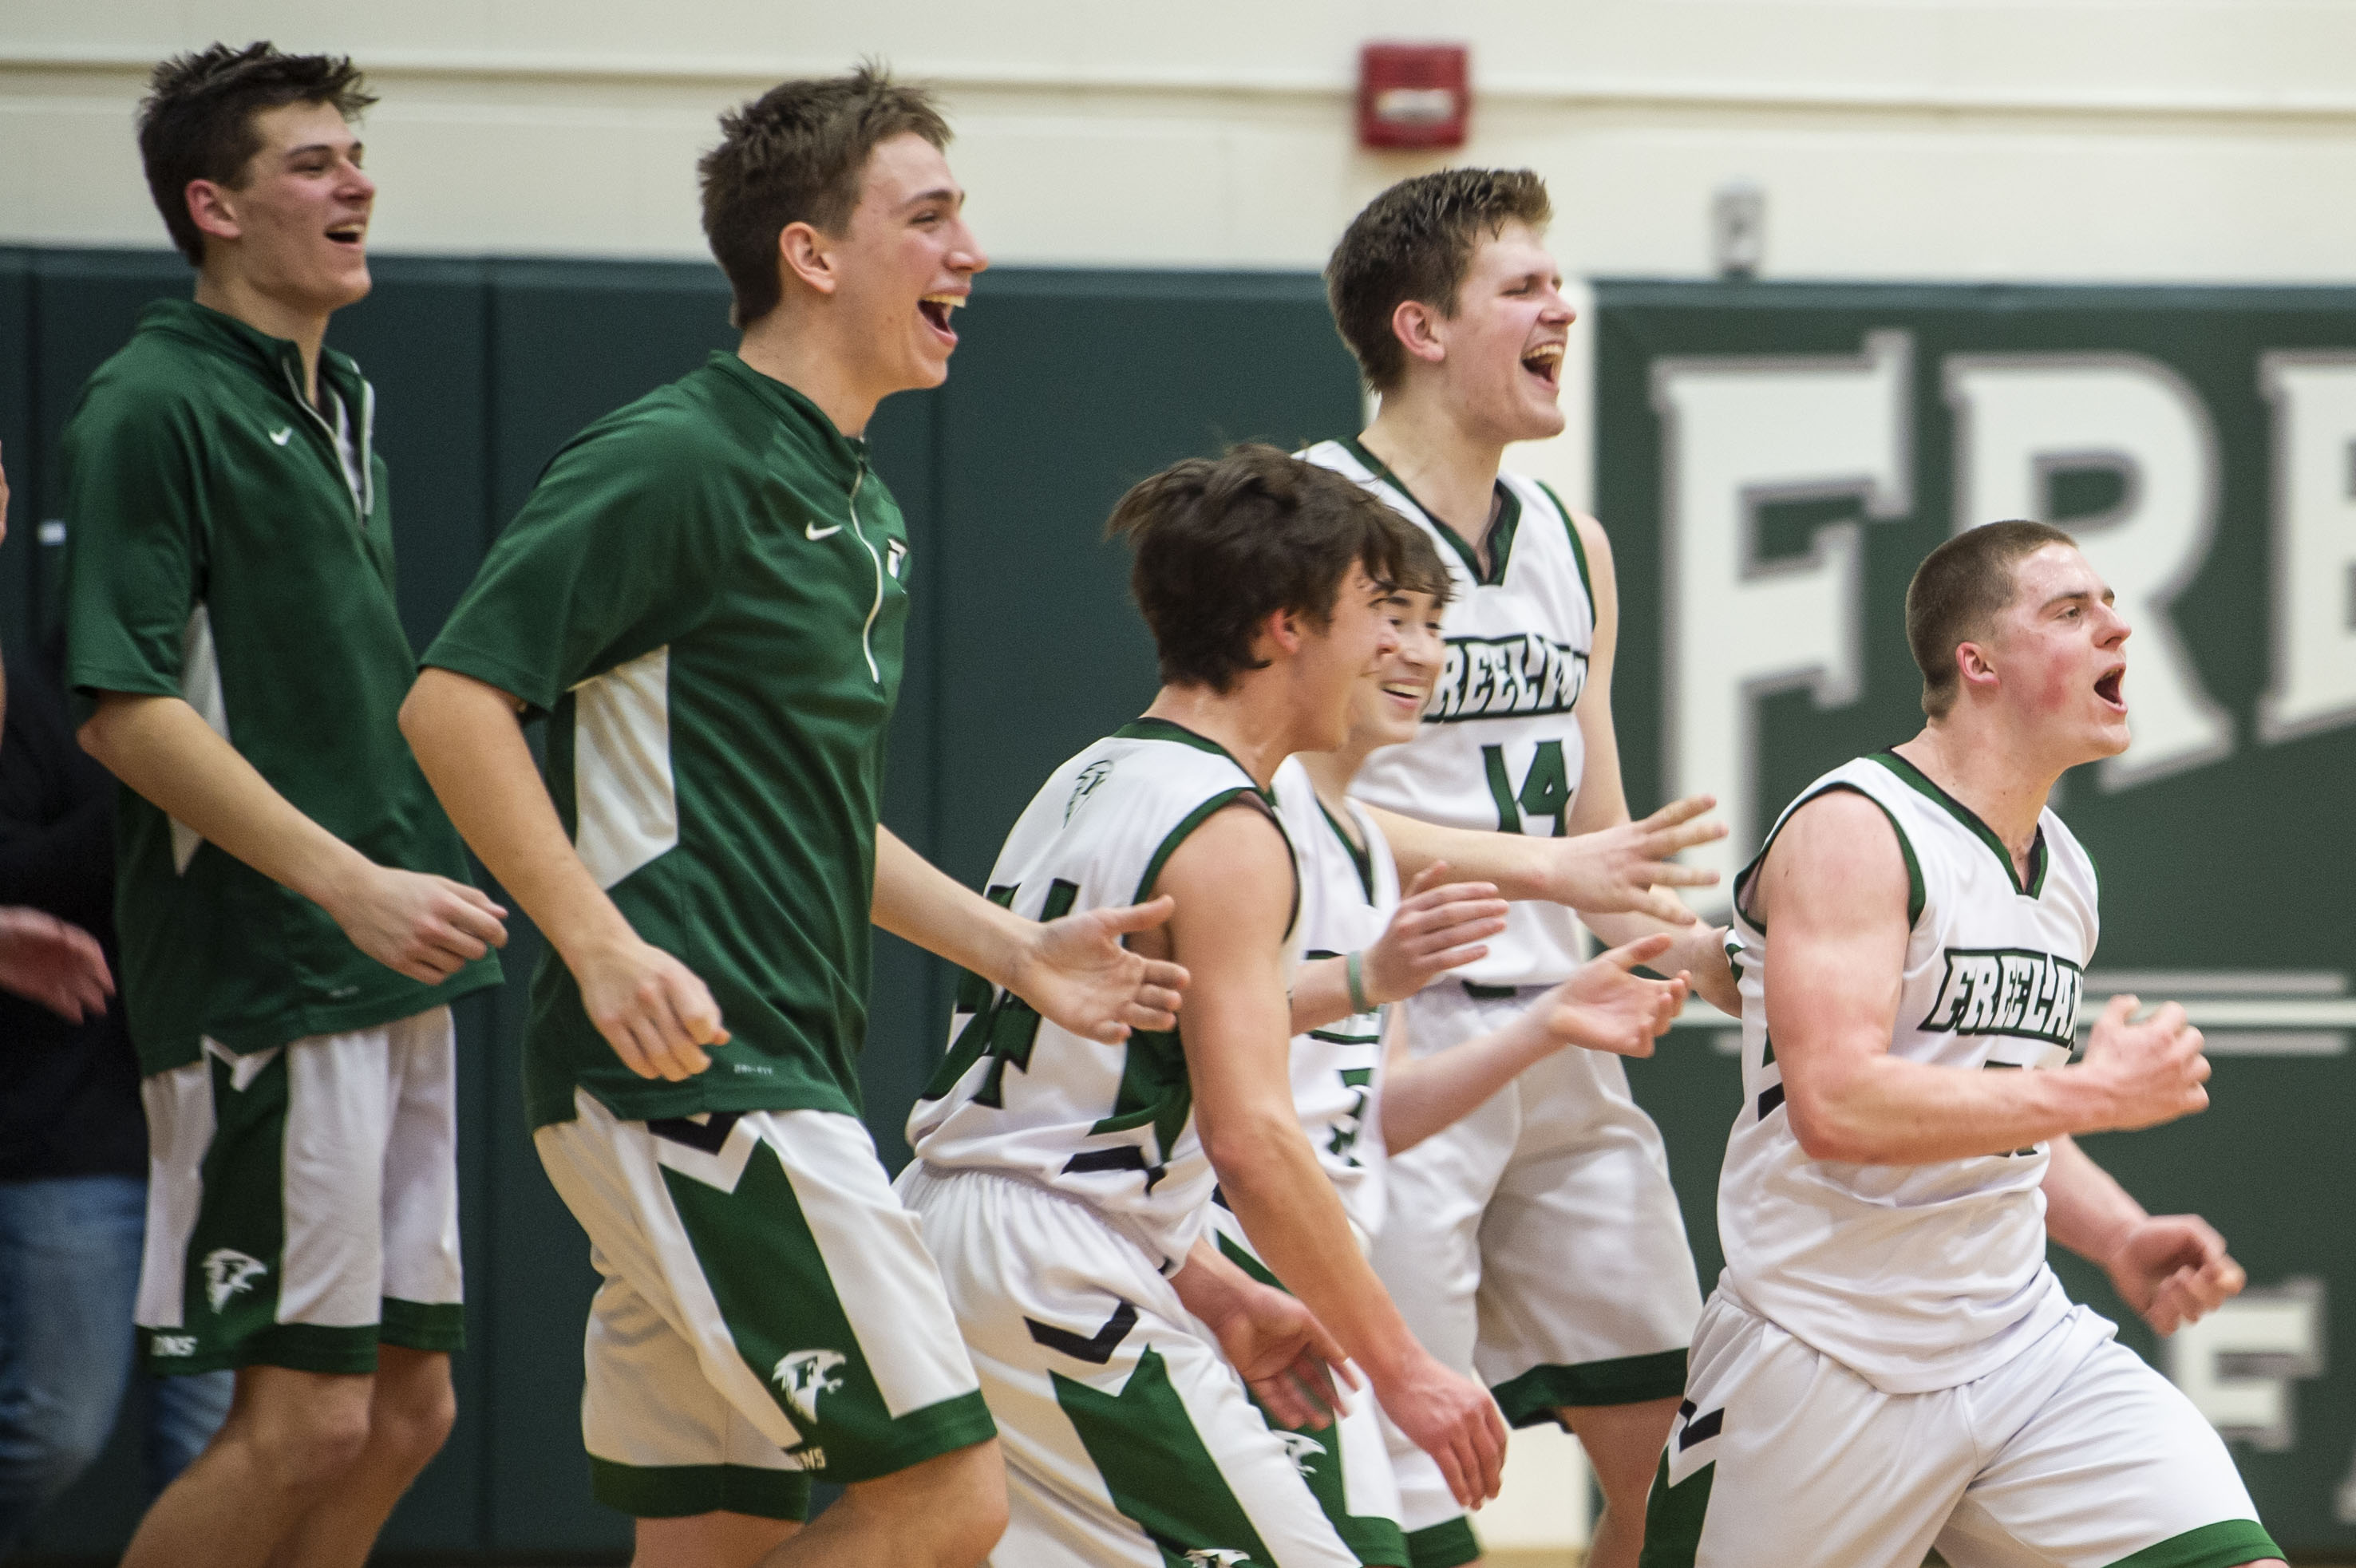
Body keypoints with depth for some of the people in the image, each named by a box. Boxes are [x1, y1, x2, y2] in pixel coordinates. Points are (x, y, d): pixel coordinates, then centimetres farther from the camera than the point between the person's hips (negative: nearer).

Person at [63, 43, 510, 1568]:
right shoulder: (152, 406, -10)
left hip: (390, 985, 9)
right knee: (305, 1420, -10)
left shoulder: (340, 403, 17)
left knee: (404, 1411, 7)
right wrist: (353, 884, -23)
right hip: (262, 987, -9)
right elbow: (125, 708, -17)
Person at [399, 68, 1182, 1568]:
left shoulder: (861, 509, 19)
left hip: (776, 1084, 10)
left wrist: (1015, 948, 19)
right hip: (686, 1073, -10)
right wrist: (603, 946, -22)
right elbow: (453, 699, -15)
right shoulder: (675, 461, -10)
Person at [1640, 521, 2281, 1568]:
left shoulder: (2064, 870, 13)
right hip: (1830, 1356, -6)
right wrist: (2093, 1093, -20)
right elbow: (1837, 1107, -26)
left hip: (2024, 1349, 7)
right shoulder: (1853, 832, -14)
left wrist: (2118, 1238, 6)